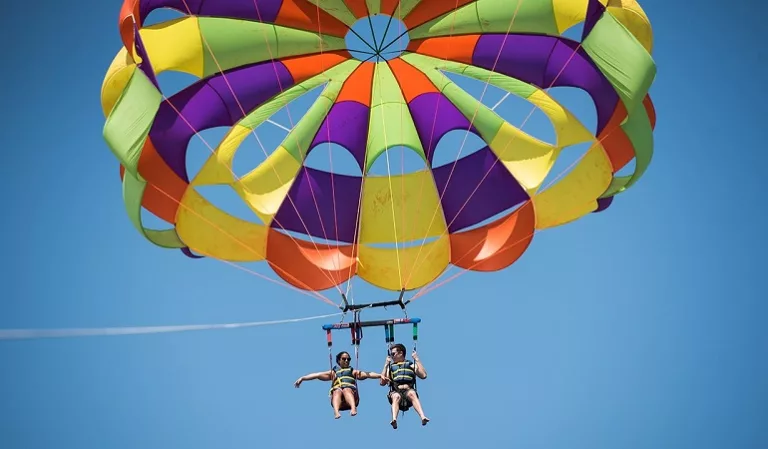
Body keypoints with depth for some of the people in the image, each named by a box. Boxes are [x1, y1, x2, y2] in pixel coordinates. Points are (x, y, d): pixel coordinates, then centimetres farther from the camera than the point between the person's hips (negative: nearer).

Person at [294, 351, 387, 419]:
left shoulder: (353, 372, 27)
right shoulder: (333, 372, 27)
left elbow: (368, 374, 12)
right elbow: (317, 375, 15)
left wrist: (381, 375, -4)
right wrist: (302, 378, 4)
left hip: (351, 395, 0)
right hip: (338, 398, 0)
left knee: (346, 389, -31)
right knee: (338, 390, -32)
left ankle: (353, 408, -60)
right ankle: (336, 412, -59)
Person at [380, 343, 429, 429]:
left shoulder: (411, 365, 19)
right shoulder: (390, 366, 23)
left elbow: (423, 375, 2)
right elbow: (383, 382, 10)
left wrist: (417, 360, 4)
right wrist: (386, 364, 10)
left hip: (409, 390, 0)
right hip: (395, 392, 0)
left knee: (412, 393, -37)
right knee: (396, 396, -36)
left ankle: (423, 417, -53)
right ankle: (394, 420, -60)